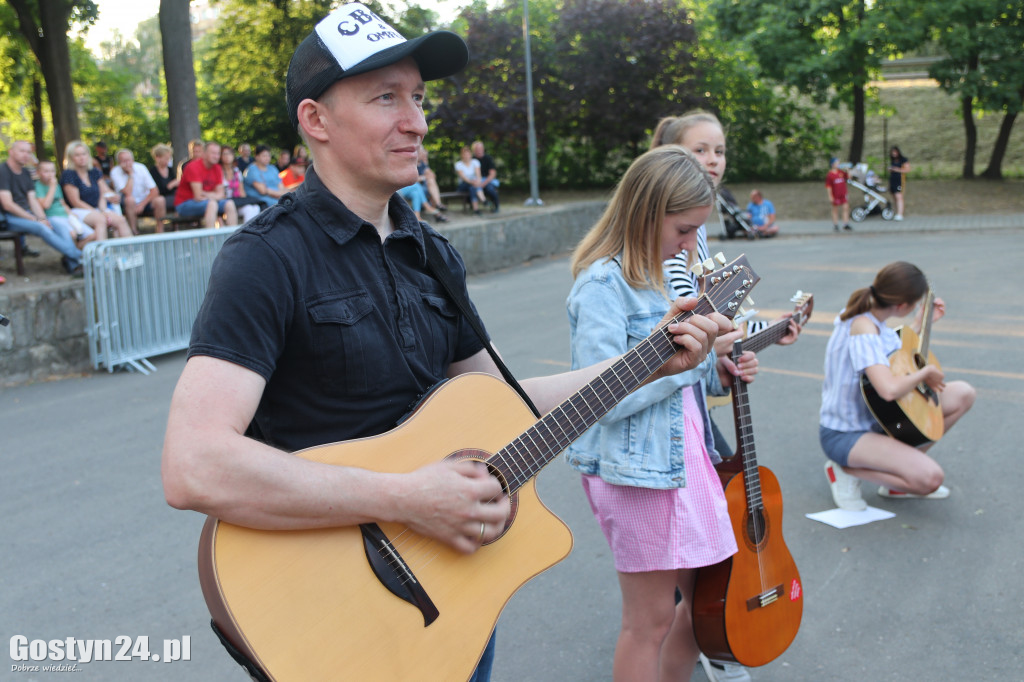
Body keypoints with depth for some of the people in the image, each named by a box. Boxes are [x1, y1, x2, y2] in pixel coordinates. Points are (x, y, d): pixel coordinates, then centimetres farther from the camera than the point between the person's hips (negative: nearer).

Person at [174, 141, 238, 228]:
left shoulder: (217, 168, 5)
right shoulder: (193, 167, -17)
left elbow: (220, 194, 1)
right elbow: (198, 195, -22)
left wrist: (207, 196, -18)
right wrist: (214, 195, -7)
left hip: (206, 202, 7)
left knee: (229, 204, -13)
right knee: (212, 204, -32)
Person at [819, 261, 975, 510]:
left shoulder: (870, 316, 1)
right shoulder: (863, 328, -29)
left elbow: (894, 360, 18)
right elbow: (889, 389, -40)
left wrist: (921, 322, 17)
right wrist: (926, 371, -21)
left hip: (876, 417, 10)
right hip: (846, 435, -10)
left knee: (963, 394, 6)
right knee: (929, 478, -28)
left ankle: (903, 466, 11)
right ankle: (846, 469, -4)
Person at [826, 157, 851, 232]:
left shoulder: (841, 172, 4)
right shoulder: (829, 175, -9)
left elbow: (849, 177, 11)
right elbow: (828, 186, -9)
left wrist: (846, 171, -5)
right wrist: (830, 196, -13)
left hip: (843, 194, 4)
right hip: (835, 196, -4)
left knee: (846, 208, 1)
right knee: (835, 209, 7)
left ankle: (846, 224, 7)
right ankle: (835, 225, 16)